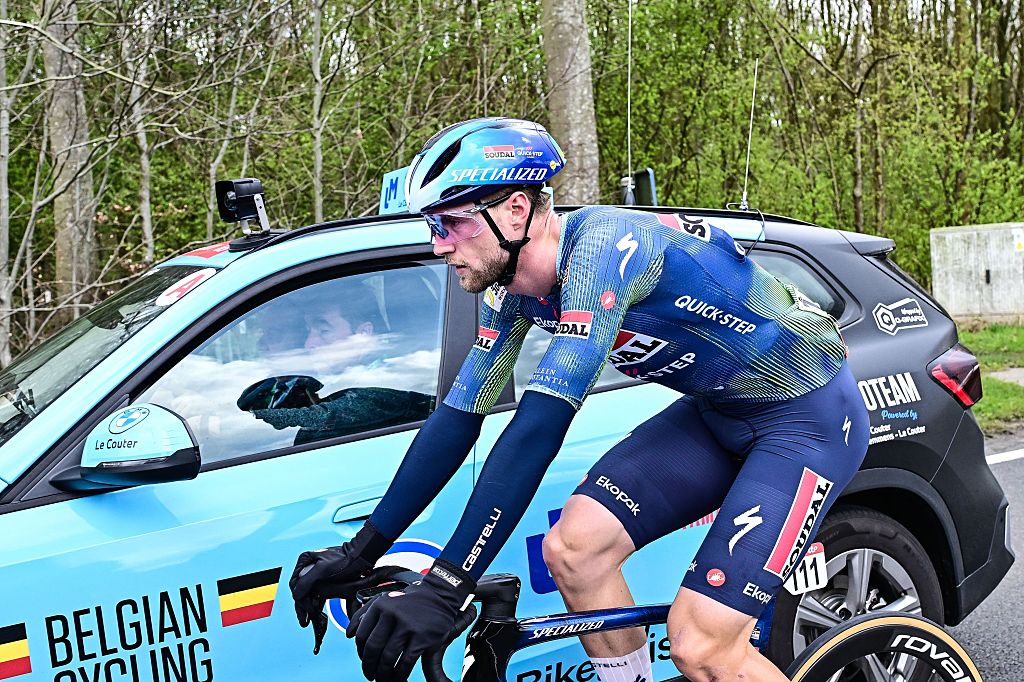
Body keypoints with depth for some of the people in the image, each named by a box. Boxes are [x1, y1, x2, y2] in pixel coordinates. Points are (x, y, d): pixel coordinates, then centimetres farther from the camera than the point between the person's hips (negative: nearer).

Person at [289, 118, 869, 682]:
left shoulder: (603, 248, -31)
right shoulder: (515, 286, -4)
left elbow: (539, 427, -39)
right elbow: (458, 418, 1)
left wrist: (445, 589, -41)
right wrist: (361, 550, -1)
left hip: (810, 414, -8)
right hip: (720, 410, 8)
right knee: (573, 547, -6)